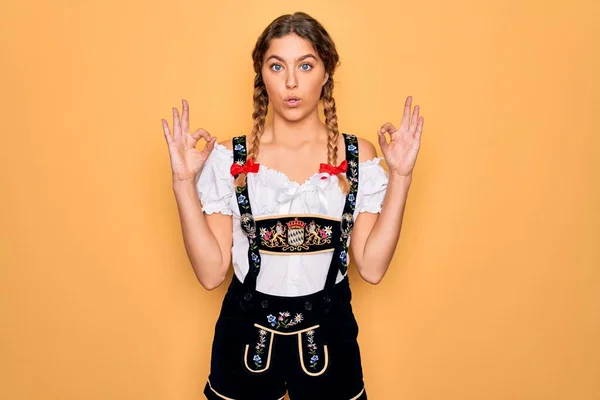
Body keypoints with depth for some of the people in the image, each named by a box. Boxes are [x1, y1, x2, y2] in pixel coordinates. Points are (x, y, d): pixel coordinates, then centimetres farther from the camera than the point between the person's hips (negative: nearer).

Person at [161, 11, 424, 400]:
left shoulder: (358, 156, -5)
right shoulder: (230, 158, -7)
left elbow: (372, 266, -10)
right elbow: (211, 272, -10)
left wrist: (401, 175, -15)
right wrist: (184, 181, -17)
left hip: (327, 333, 1)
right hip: (247, 332, 0)